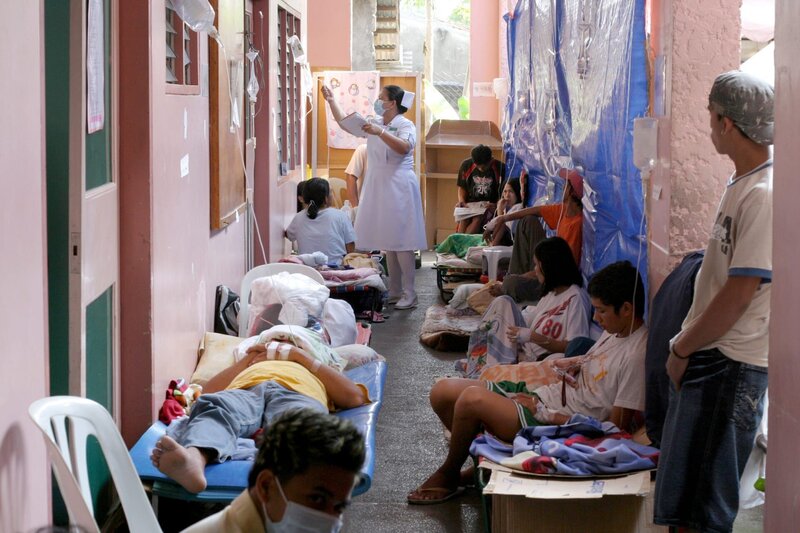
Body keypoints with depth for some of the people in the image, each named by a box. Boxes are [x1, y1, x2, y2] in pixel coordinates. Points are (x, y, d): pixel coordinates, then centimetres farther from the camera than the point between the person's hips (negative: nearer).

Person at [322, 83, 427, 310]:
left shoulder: (405, 125, -8)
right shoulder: (374, 122, 13)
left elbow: (404, 147, -27)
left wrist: (380, 132, -34)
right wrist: (331, 100, 18)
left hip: (398, 188, -7)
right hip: (378, 187, 7)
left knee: (401, 242, -8)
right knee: (388, 242, 9)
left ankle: (409, 294, -5)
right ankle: (394, 292, 14)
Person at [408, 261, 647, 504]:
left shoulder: (637, 356, -20)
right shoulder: (615, 330, 7)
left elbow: (616, 429, -20)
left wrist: (546, 414, -16)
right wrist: (574, 364, 3)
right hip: (539, 396, 10)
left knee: (472, 399, -27)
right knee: (442, 392, 0)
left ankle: (448, 475, 0)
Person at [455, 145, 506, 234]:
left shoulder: (500, 169, -9)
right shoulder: (466, 165, 0)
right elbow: (462, 187, 12)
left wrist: (496, 205, -20)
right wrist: (461, 201, -7)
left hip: (489, 207, -3)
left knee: (478, 219, -32)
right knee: (464, 218, -29)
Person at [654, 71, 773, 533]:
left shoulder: (764, 196, -20)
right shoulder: (741, 185, 10)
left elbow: (739, 294, -22)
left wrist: (682, 348, -12)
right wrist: (686, 345, 15)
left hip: (730, 368, -10)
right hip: (707, 357, 10)